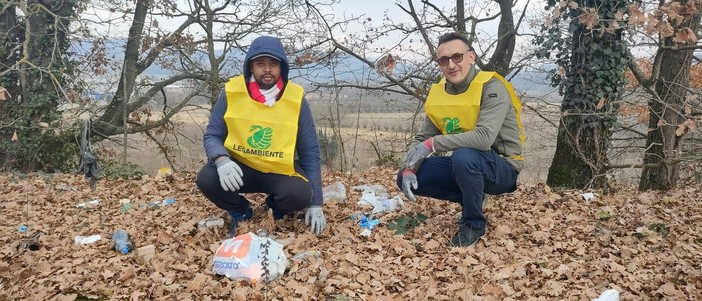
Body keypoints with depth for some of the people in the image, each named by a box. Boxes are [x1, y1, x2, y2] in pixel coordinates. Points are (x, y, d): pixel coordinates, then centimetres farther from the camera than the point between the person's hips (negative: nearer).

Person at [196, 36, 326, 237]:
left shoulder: (295, 98, -13)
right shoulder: (232, 91, -11)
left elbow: (310, 153, -7)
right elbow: (212, 135, -6)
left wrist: (315, 203, -10)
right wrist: (222, 160, -31)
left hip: (280, 171, -1)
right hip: (239, 167, 1)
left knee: (300, 194, -31)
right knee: (207, 179, -28)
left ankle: (276, 207, 8)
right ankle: (241, 213, 6)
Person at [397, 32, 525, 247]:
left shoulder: (491, 87, -21)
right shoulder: (437, 94, -1)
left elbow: (484, 138, -35)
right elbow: (421, 139, 2)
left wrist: (433, 144, -30)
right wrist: (408, 169, -17)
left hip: (502, 169, -6)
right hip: (464, 165, 7)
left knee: (463, 156, -38)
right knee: (407, 178, -5)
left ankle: (474, 223, -12)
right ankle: (472, 198, 12)